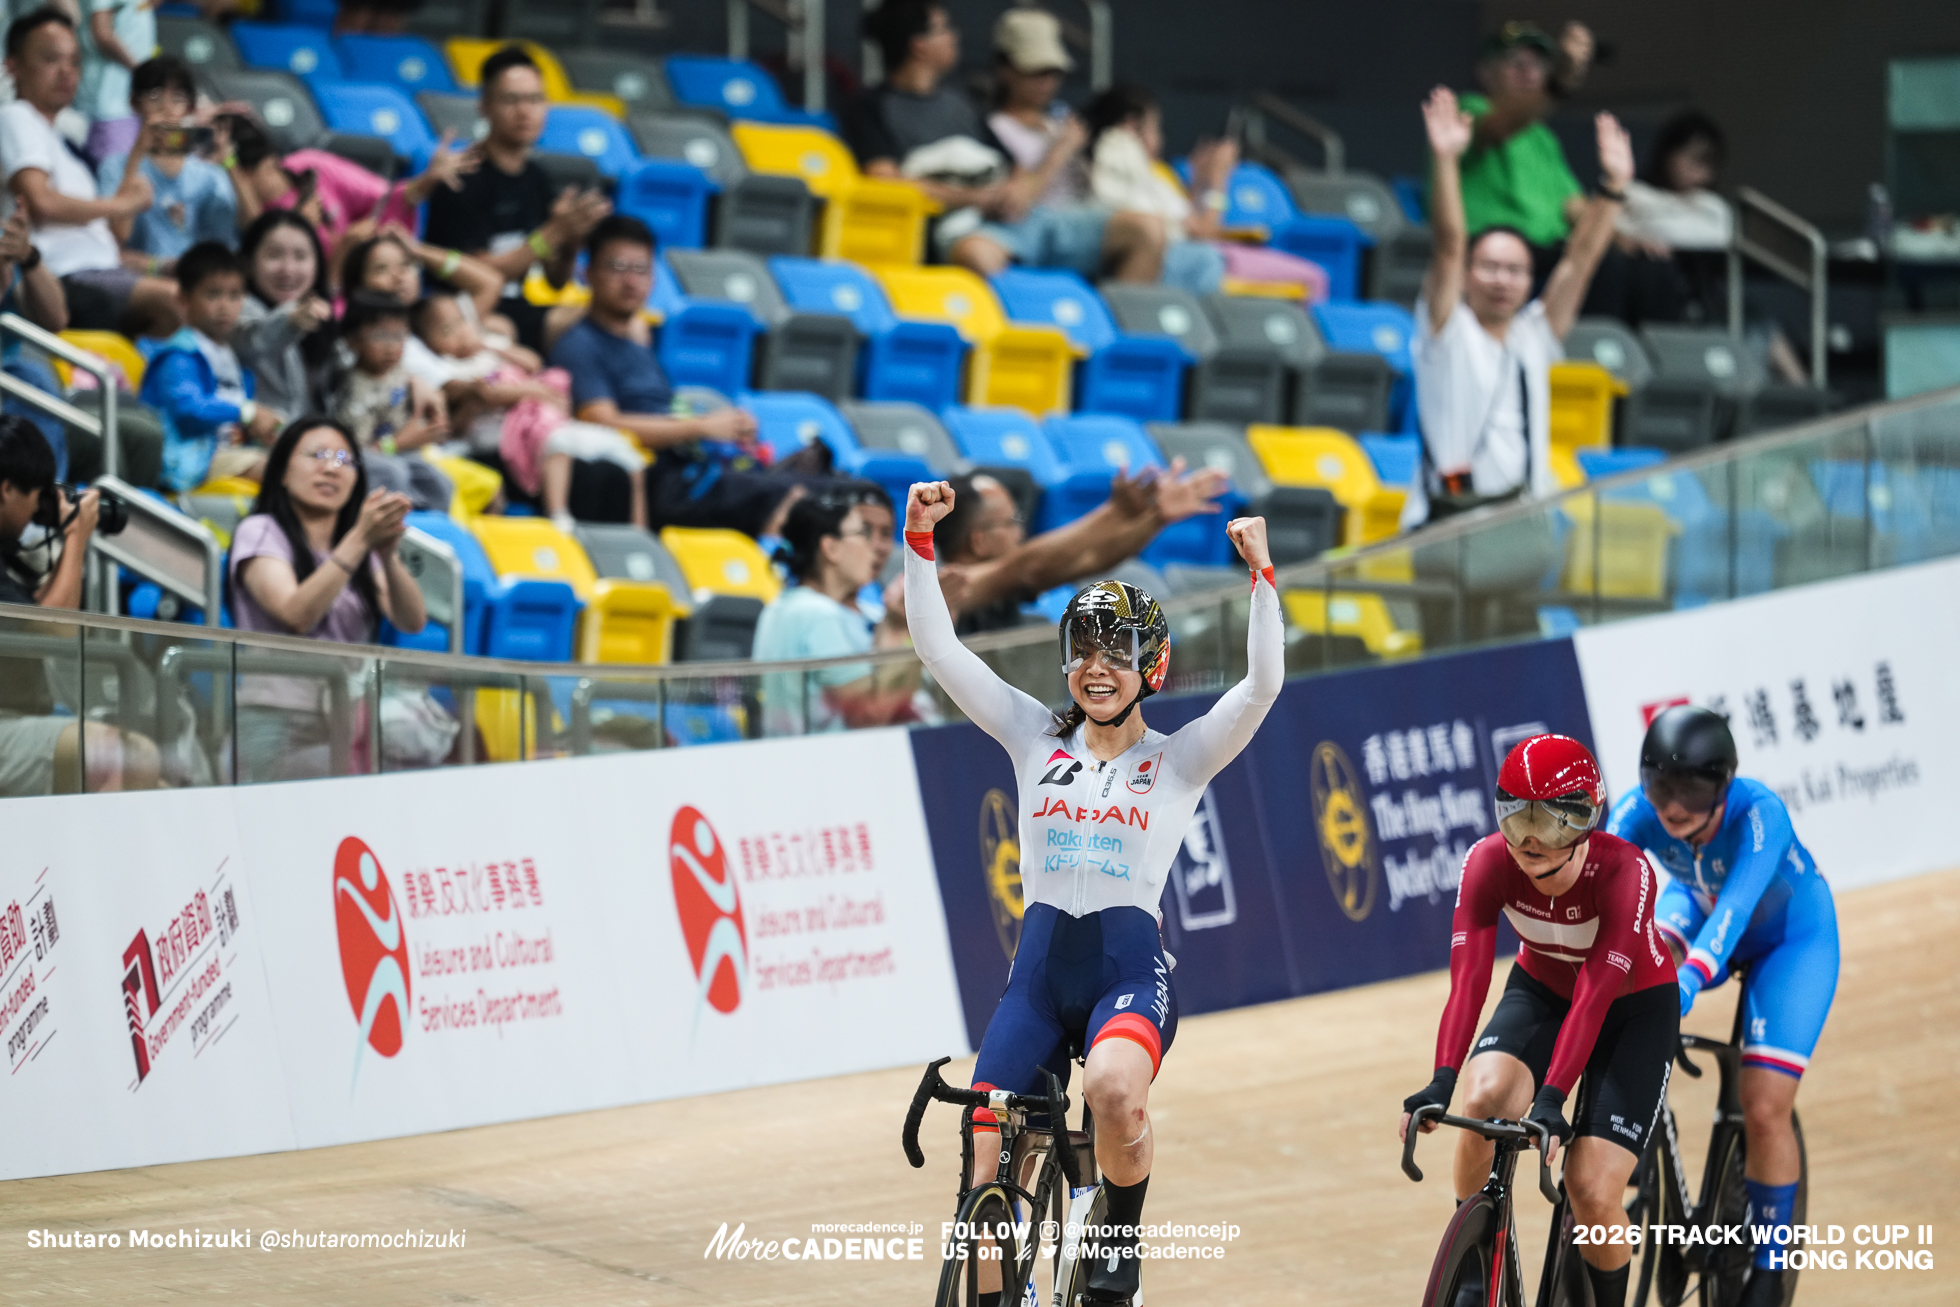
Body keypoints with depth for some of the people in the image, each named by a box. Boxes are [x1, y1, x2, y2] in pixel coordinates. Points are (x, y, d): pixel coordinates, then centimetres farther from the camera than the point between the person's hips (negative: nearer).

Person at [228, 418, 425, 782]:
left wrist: (388, 553, -15)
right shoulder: (260, 533, 3)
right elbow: (298, 615, -14)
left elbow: (412, 622, 2)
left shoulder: (363, 548, 20)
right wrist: (360, 539, -19)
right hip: (282, 722, -5)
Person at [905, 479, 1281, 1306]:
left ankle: (1122, 1239, -10)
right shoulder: (1037, 739, 12)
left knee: (1113, 1089, -35)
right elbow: (937, 649, 5)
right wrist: (919, 541, -5)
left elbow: (1264, 681, -9)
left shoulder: (1181, 760, 6)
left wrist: (1261, 575, -19)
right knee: (985, 1181, -6)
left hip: (1130, 972, -3)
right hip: (1039, 971, 3)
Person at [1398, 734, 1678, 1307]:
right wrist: (1442, 1080, -46)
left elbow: (1595, 995, -40)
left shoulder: (1623, 871, -33)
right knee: (1484, 1099, -30)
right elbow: (1469, 978, -33)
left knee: (1592, 1193, -17)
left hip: (1634, 1008, -3)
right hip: (1541, 991, 3)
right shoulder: (1489, 861, -25)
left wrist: (1552, 1098, -50)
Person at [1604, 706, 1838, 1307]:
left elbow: (1732, 908, -53)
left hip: (1791, 937, -4)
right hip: (1698, 909, 4)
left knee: (1764, 1113, -12)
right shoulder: (1640, 811, -30)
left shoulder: (1759, 814, -41)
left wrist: (1684, 988, -67)